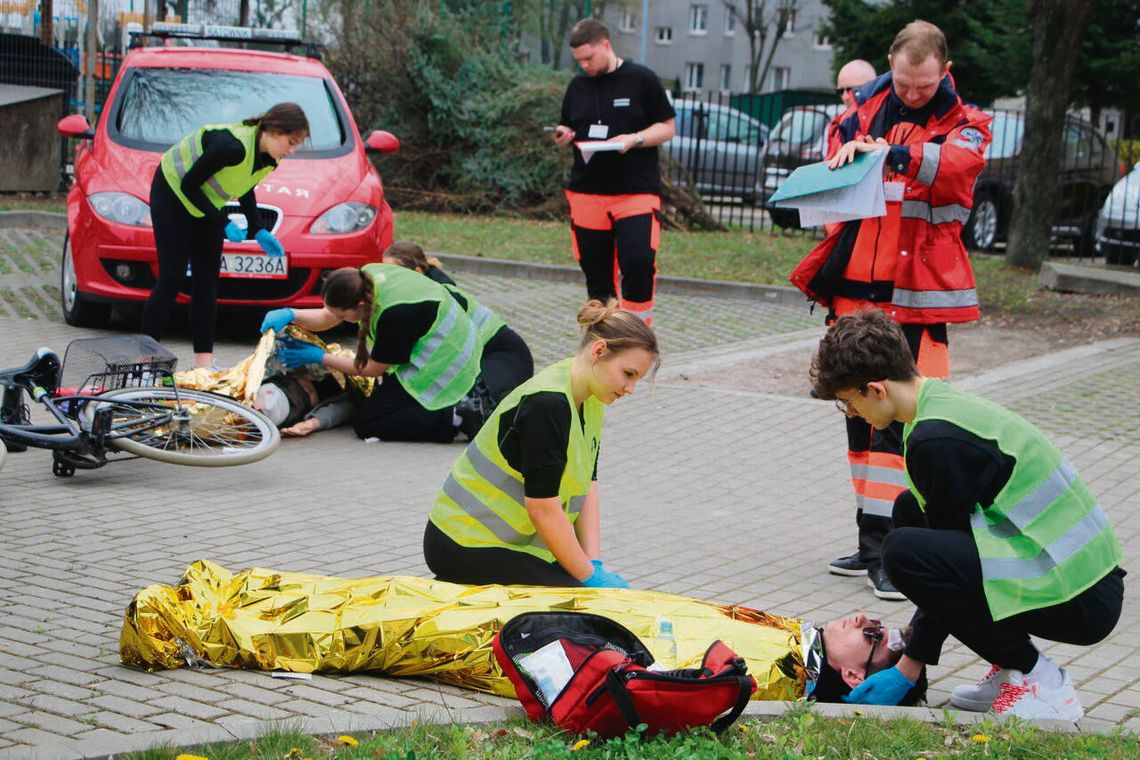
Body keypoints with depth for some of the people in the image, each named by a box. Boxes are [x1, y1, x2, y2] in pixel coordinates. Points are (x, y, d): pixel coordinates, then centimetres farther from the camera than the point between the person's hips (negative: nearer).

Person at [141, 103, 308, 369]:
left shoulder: (270, 159, -11)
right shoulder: (233, 145, -35)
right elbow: (189, 185, -26)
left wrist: (258, 230, 0)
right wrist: (224, 223, -26)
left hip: (206, 205, 7)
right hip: (173, 191, -7)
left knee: (207, 282, 1)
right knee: (172, 278, -11)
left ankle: (204, 362, 1)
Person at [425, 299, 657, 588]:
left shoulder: (592, 399, 4)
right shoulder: (546, 404, -26)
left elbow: (587, 488, 3)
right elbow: (543, 508, -25)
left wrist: (594, 563, -8)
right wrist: (589, 576, -17)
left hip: (515, 538, 10)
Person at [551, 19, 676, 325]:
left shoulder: (641, 79, 0)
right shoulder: (578, 85, 12)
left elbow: (667, 128, 2)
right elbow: (568, 132, 21)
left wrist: (634, 139, -16)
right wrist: (562, 137, -3)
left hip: (636, 192, -4)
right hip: (587, 193, 4)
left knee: (638, 263, -17)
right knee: (596, 271, 6)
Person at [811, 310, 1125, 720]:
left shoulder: (936, 440, -19)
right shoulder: (947, 403, 10)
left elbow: (943, 564, -14)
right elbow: (946, 523, 18)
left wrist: (908, 668, -5)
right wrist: (913, 638, 21)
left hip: (1081, 603, -10)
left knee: (904, 550, -24)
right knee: (910, 509, 17)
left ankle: (1041, 683, -7)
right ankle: (1013, 668, 14)